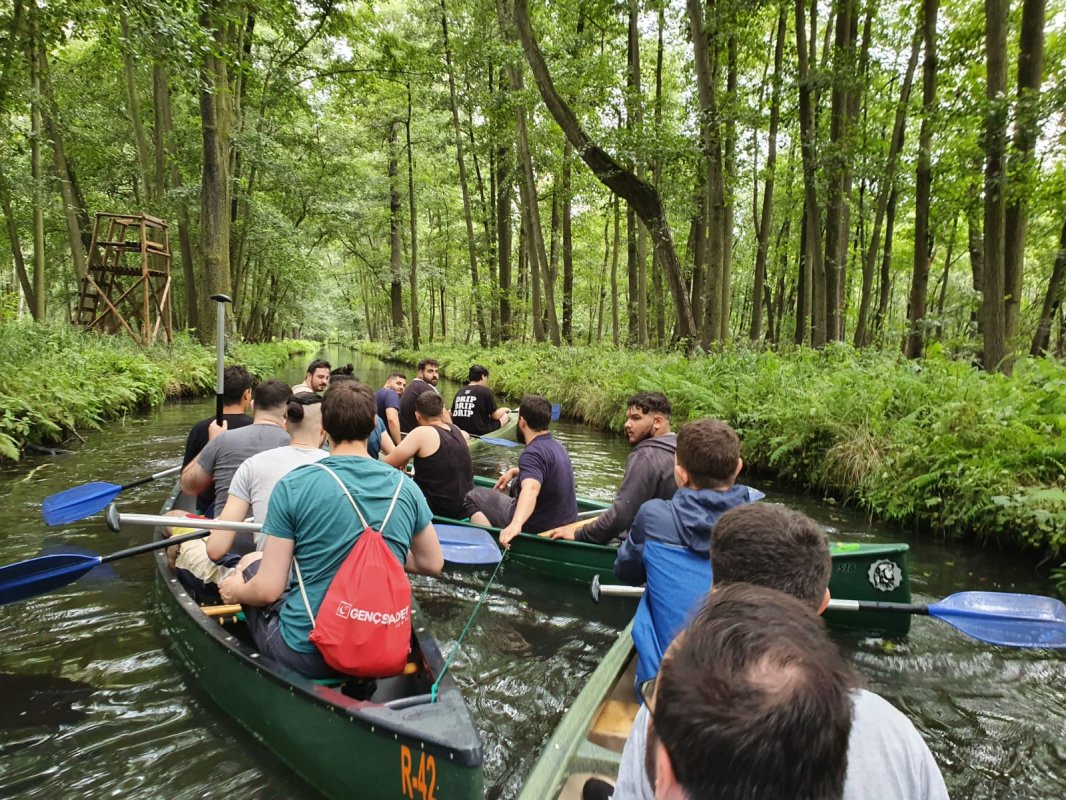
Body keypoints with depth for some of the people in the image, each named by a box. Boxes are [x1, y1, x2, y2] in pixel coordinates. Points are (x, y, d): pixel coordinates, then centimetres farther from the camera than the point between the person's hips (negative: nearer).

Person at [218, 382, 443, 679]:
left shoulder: (293, 485, -15)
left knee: (251, 563, 20)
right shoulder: (405, 486, -5)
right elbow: (432, 564, 5)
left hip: (306, 656, -4)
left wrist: (235, 591, 8)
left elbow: (268, 590, -13)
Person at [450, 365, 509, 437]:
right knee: (505, 416, 14)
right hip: (479, 432, -6)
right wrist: (504, 410, 18)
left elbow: (452, 414, 12)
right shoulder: (486, 391, -8)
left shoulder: (459, 392, 7)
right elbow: (495, 416, -4)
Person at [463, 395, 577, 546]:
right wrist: (514, 471, 18)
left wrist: (516, 524, -57)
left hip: (535, 528, -8)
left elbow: (531, 489, -43)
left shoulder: (533, 453, -23)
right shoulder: (557, 446, 7)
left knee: (473, 495, 5)